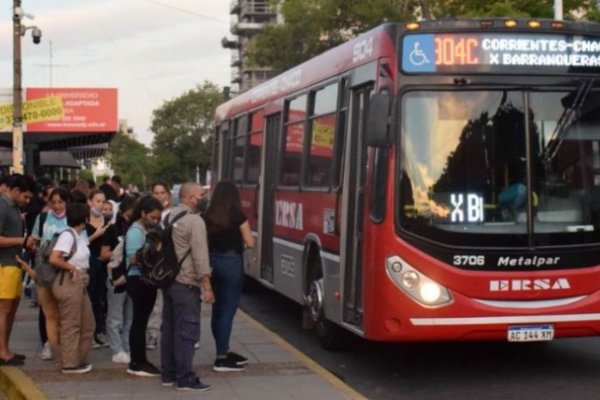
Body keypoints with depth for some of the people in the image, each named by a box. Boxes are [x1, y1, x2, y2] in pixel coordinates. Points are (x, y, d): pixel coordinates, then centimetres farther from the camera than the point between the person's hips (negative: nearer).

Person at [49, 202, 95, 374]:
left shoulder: (81, 234, 14)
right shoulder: (67, 235, -15)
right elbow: (53, 259, -21)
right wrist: (72, 267, -13)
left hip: (80, 283, 10)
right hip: (68, 283, -10)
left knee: (88, 324, 14)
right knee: (71, 325, -2)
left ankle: (78, 359, 24)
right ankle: (70, 363, 7)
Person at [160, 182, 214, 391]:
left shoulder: (169, 216, 11)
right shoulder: (194, 221, -15)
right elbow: (200, 256, -19)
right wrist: (207, 287, -18)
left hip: (168, 280, 9)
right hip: (186, 283, -9)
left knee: (169, 328, 13)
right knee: (187, 331, -5)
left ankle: (168, 374, 18)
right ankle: (185, 379, -3)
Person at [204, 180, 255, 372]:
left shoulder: (208, 216, 3)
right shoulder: (237, 215, -10)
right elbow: (250, 243, -6)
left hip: (213, 261, 6)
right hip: (231, 262, -6)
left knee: (218, 309, 14)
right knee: (227, 310, -2)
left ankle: (224, 352, 26)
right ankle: (221, 359, -1)